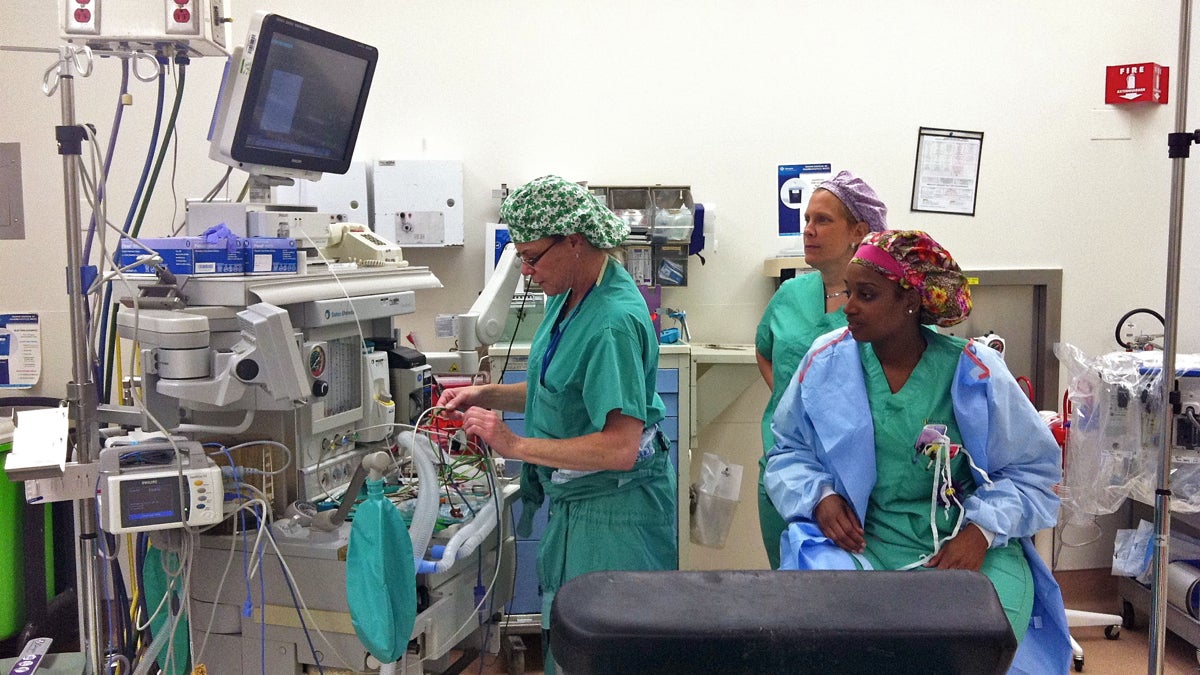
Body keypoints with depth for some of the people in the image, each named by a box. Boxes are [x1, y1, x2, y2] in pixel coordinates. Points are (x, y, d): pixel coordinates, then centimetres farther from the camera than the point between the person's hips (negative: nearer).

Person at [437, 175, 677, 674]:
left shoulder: (614, 321, -26)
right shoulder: (570, 293, 3)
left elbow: (620, 448, -29)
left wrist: (514, 445, -26)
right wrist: (487, 394, 2)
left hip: (610, 506, -9)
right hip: (570, 496, 9)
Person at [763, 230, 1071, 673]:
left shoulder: (975, 372, -6)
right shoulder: (827, 361, -1)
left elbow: (1032, 470, 2)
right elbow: (789, 452, 11)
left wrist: (982, 529, -14)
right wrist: (820, 495, -9)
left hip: (964, 545, 0)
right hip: (858, 539, 1)